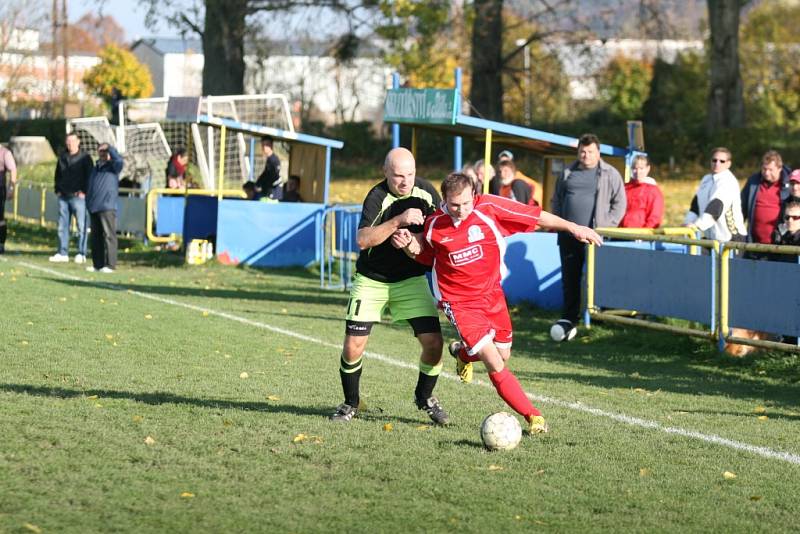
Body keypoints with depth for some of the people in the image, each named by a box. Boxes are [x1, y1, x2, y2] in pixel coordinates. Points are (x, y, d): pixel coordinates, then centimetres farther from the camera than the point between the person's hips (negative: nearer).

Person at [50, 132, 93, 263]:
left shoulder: (85, 158, -1)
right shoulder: (62, 157, 14)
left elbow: (90, 176, -4)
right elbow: (58, 175, 23)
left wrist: (84, 191, -11)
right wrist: (57, 190, 12)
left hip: (78, 196, -6)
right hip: (63, 197, 6)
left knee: (81, 225, -5)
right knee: (62, 226, 6)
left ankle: (81, 254, -3)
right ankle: (62, 253, 10)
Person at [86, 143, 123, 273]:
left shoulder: (113, 167, 1)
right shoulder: (95, 169, 21)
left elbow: (118, 160, -22)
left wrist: (109, 147, -12)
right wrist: (88, 203, 18)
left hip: (107, 207, -7)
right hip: (94, 208, 7)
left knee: (109, 236, -9)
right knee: (96, 237, 10)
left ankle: (110, 265, -10)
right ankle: (97, 264, 16)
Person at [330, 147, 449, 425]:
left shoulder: (425, 191, -5)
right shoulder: (377, 197, -20)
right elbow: (363, 240, -32)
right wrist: (398, 221, -39)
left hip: (411, 280, 3)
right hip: (371, 281, -3)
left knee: (433, 342, -9)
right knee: (353, 347, -9)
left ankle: (424, 397, 18)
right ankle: (350, 403, 16)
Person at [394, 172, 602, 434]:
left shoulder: (489, 207, -15)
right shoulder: (434, 225, -10)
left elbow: (537, 217, -9)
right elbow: (424, 254, 11)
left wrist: (573, 228, -8)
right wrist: (408, 244, -10)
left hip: (492, 294, 3)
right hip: (459, 302, -3)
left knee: (503, 354, 16)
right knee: (495, 365, -14)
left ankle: (463, 353, 48)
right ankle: (532, 415, -4)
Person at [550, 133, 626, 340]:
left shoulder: (609, 174, 3)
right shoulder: (567, 173, 16)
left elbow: (619, 202, 2)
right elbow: (556, 200, 23)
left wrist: (607, 226, -7)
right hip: (568, 236, 4)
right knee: (569, 279, 3)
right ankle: (569, 320, 4)